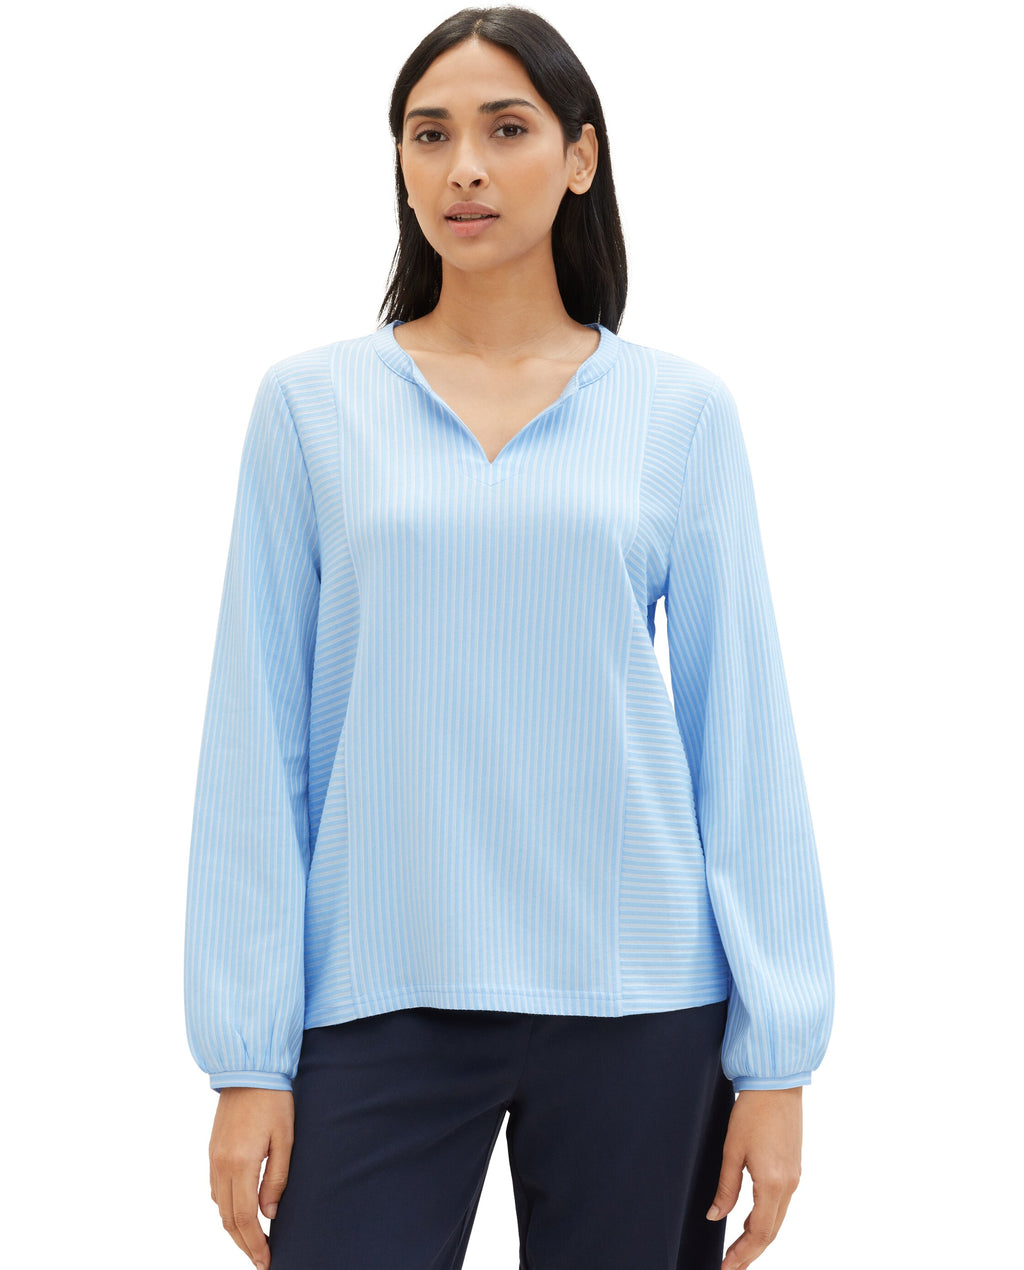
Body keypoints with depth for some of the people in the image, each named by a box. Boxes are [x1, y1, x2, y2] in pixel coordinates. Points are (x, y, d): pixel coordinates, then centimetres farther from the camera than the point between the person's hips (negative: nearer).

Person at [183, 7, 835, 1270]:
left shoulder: (679, 408, 4)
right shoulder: (311, 401, 3)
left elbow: (740, 724, 3)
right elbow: (258, 739, 2)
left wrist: (776, 1049, 0)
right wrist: (248, 1052, -2)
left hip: (634, 998, 1)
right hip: (378, 992, 0)